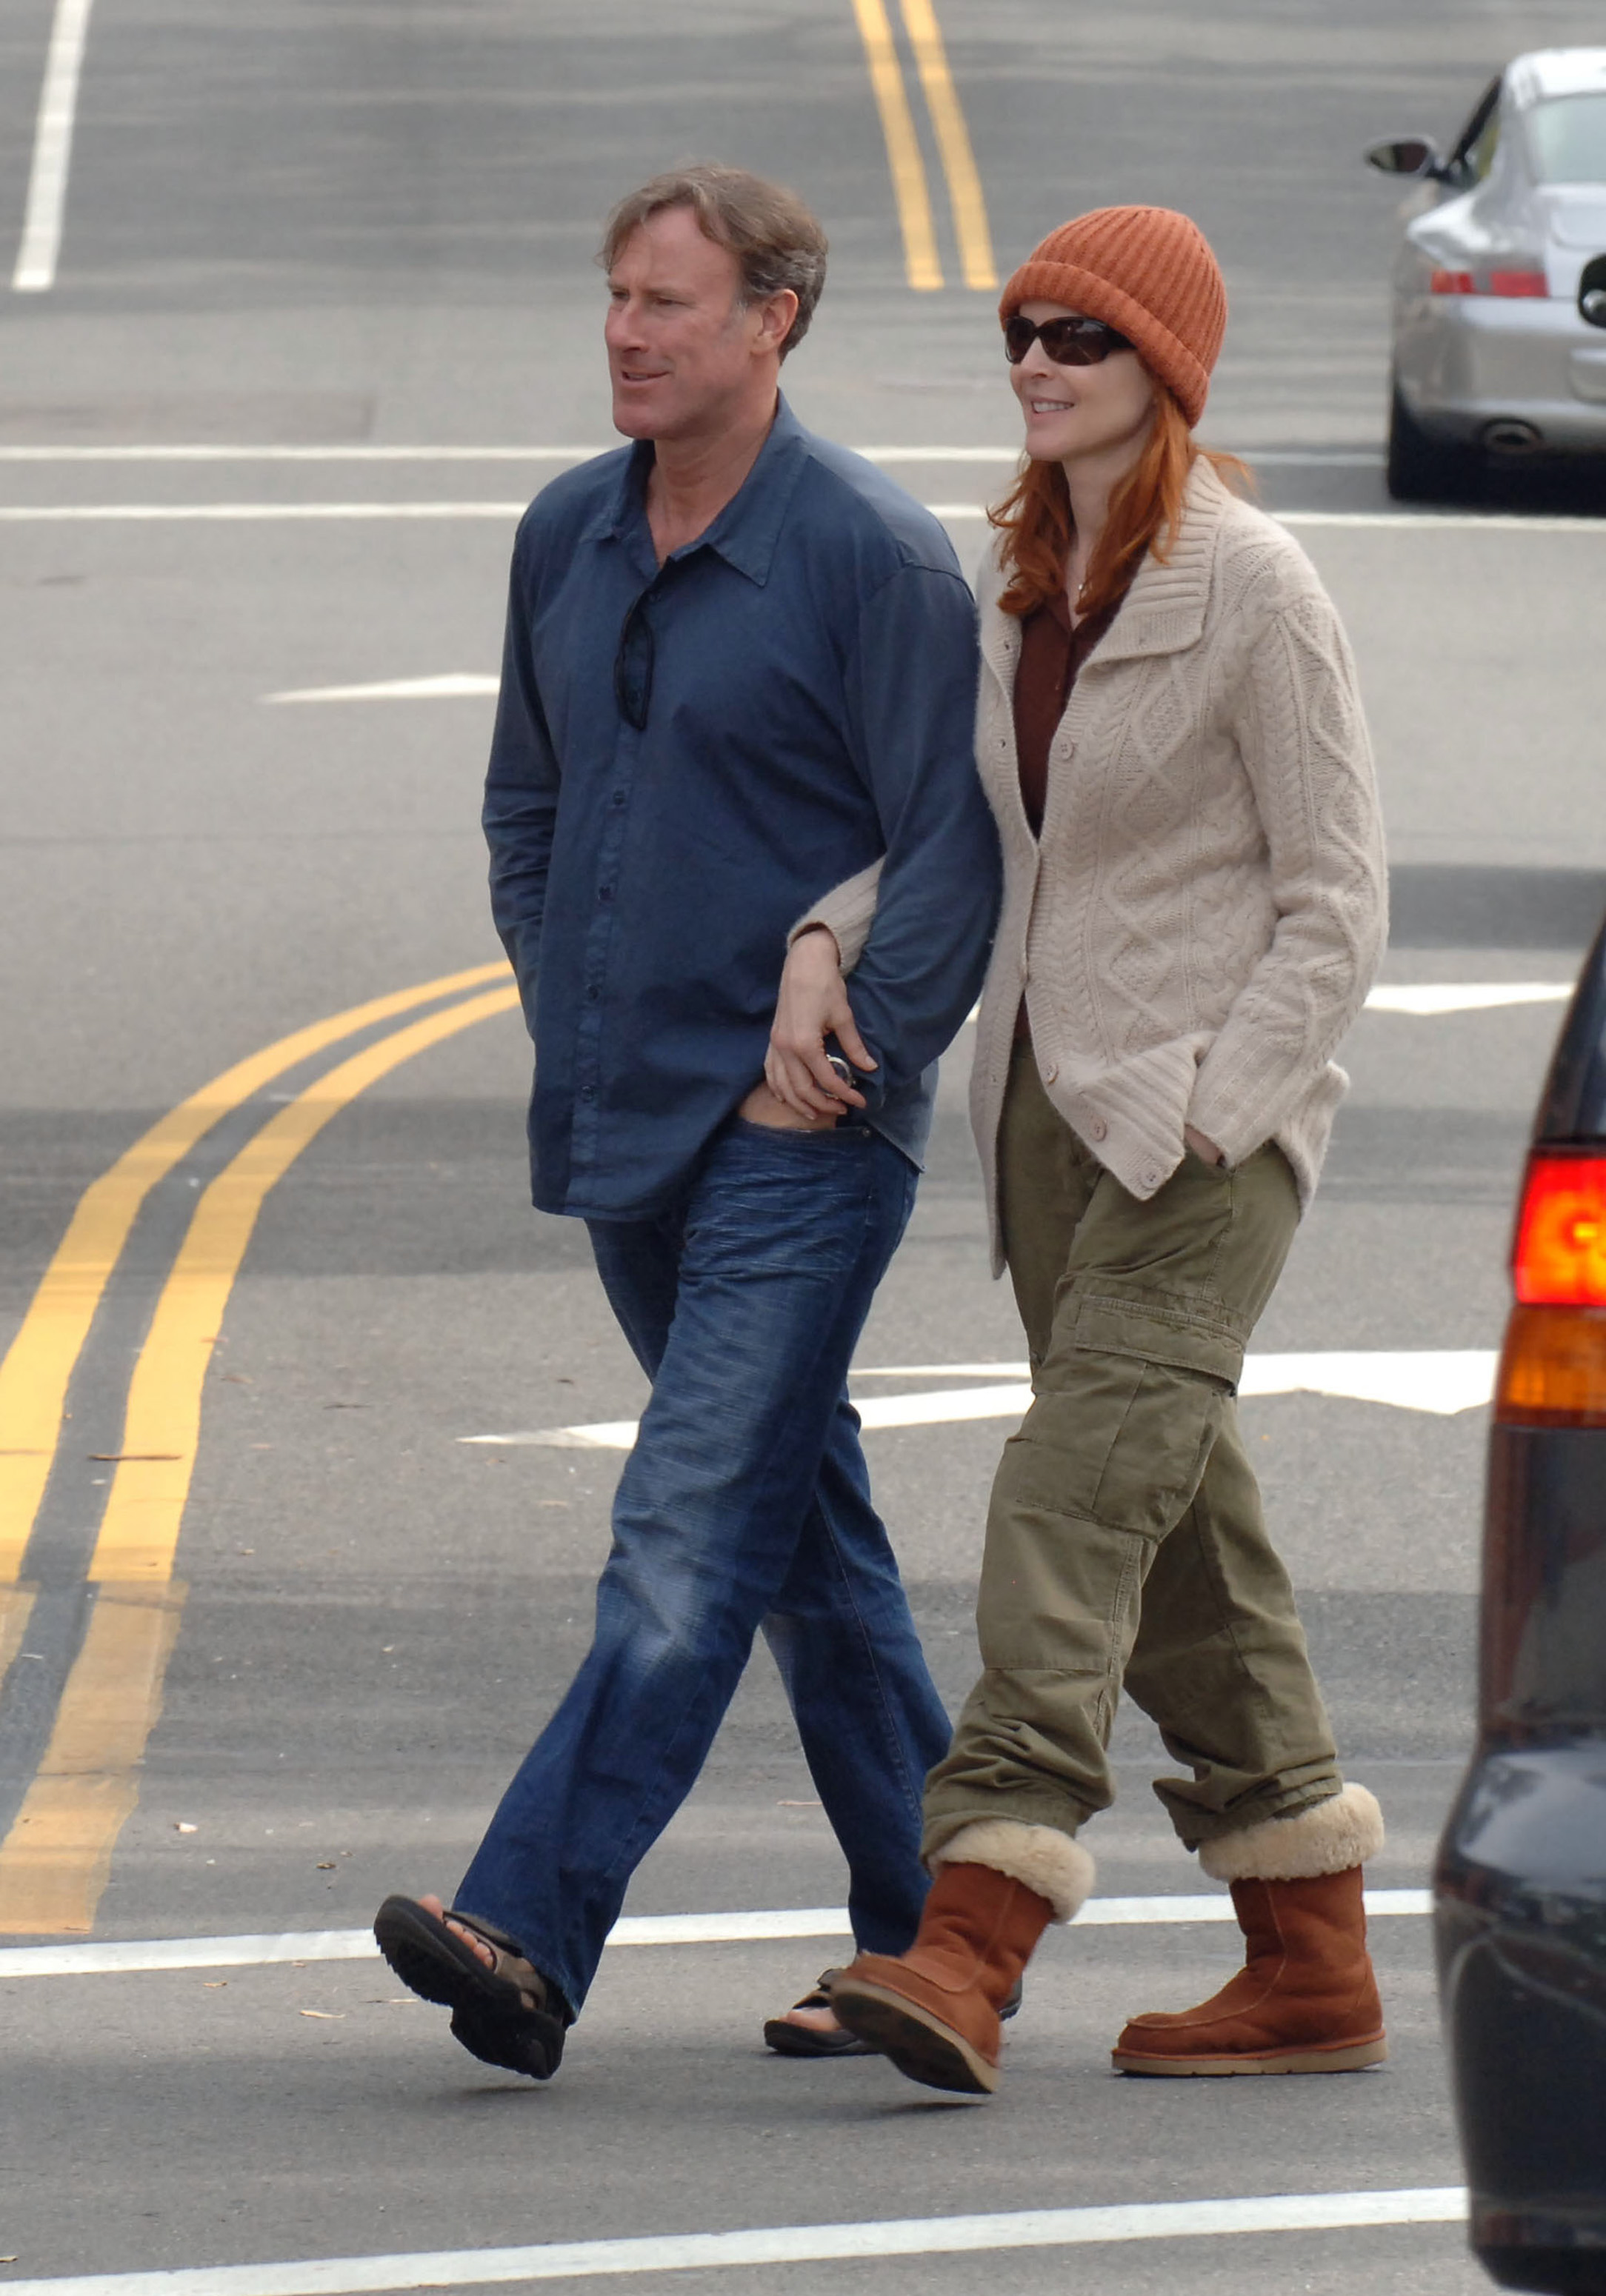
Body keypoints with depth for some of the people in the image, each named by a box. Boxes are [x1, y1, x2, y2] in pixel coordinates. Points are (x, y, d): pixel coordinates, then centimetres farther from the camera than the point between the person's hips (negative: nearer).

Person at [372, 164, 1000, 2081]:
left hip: (801, 1143, -8)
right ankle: (925, 1937, 22)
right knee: (806, 1536, 14)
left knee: (689, 1541, -14)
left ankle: (529, 1937, -24)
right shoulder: (567, 539, 10)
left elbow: (956, 849, -11)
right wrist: (566, 1023, 12)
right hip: (624, 1126, 8)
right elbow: (527, 808, 22)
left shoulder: (874, 557, -11)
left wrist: (843, 1061, -15)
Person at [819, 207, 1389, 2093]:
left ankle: (974, 1937, -27)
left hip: (1205, 1115, -8)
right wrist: (839, 934, 1)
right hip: (1047, 1096, 8)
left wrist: (1212, 1106, -16)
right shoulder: (1016, 580, 11)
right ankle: (1312, 1962, 17)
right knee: (1177, 1523, 9)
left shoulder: (1251, 591, -10)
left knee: (1079, 1493, -17)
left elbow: (1335, 900, -9)